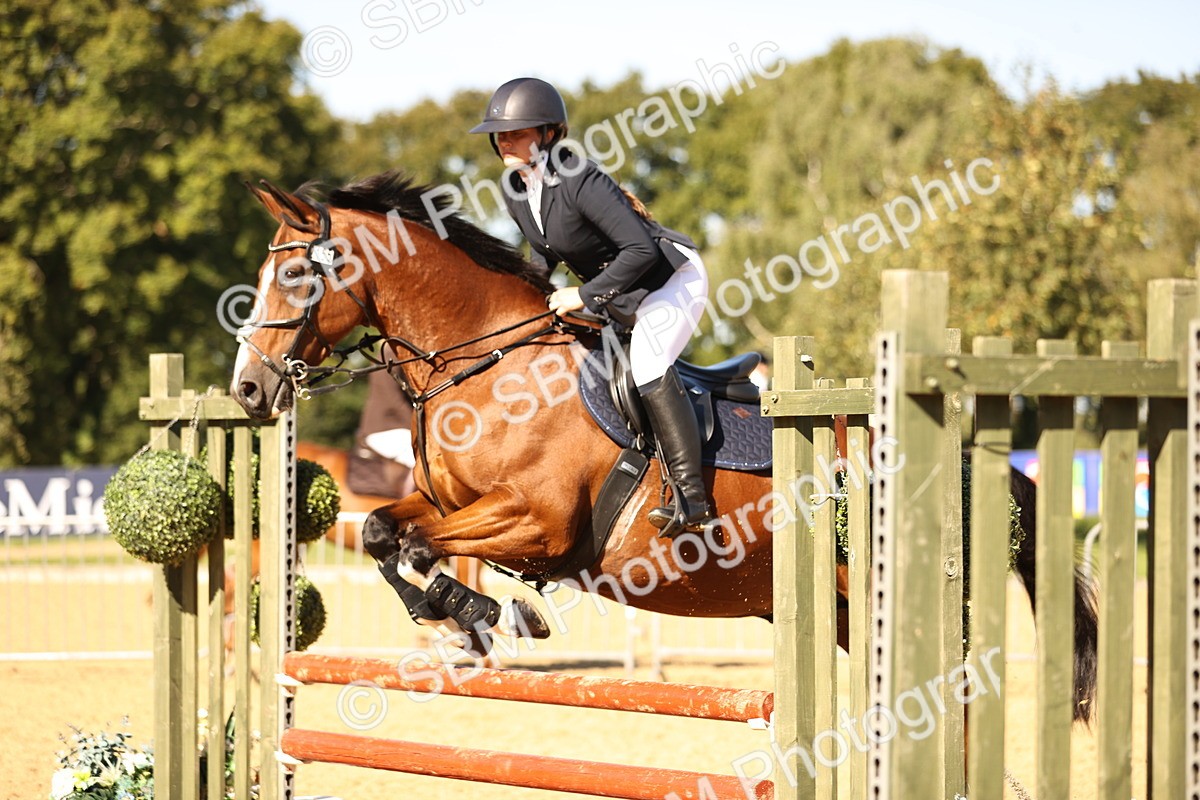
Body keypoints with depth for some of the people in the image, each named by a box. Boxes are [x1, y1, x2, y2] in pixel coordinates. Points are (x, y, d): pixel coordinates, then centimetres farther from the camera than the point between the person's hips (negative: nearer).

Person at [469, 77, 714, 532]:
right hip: (618, 299, 10)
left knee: (646, 361, -31)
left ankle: (692, 499, -33)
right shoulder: (515, 190, -2)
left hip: (671, 279, -10)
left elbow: (641, 250, -32)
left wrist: (585, 295, -29)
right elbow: (544, 252, 15)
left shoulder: (579, 180, -28)